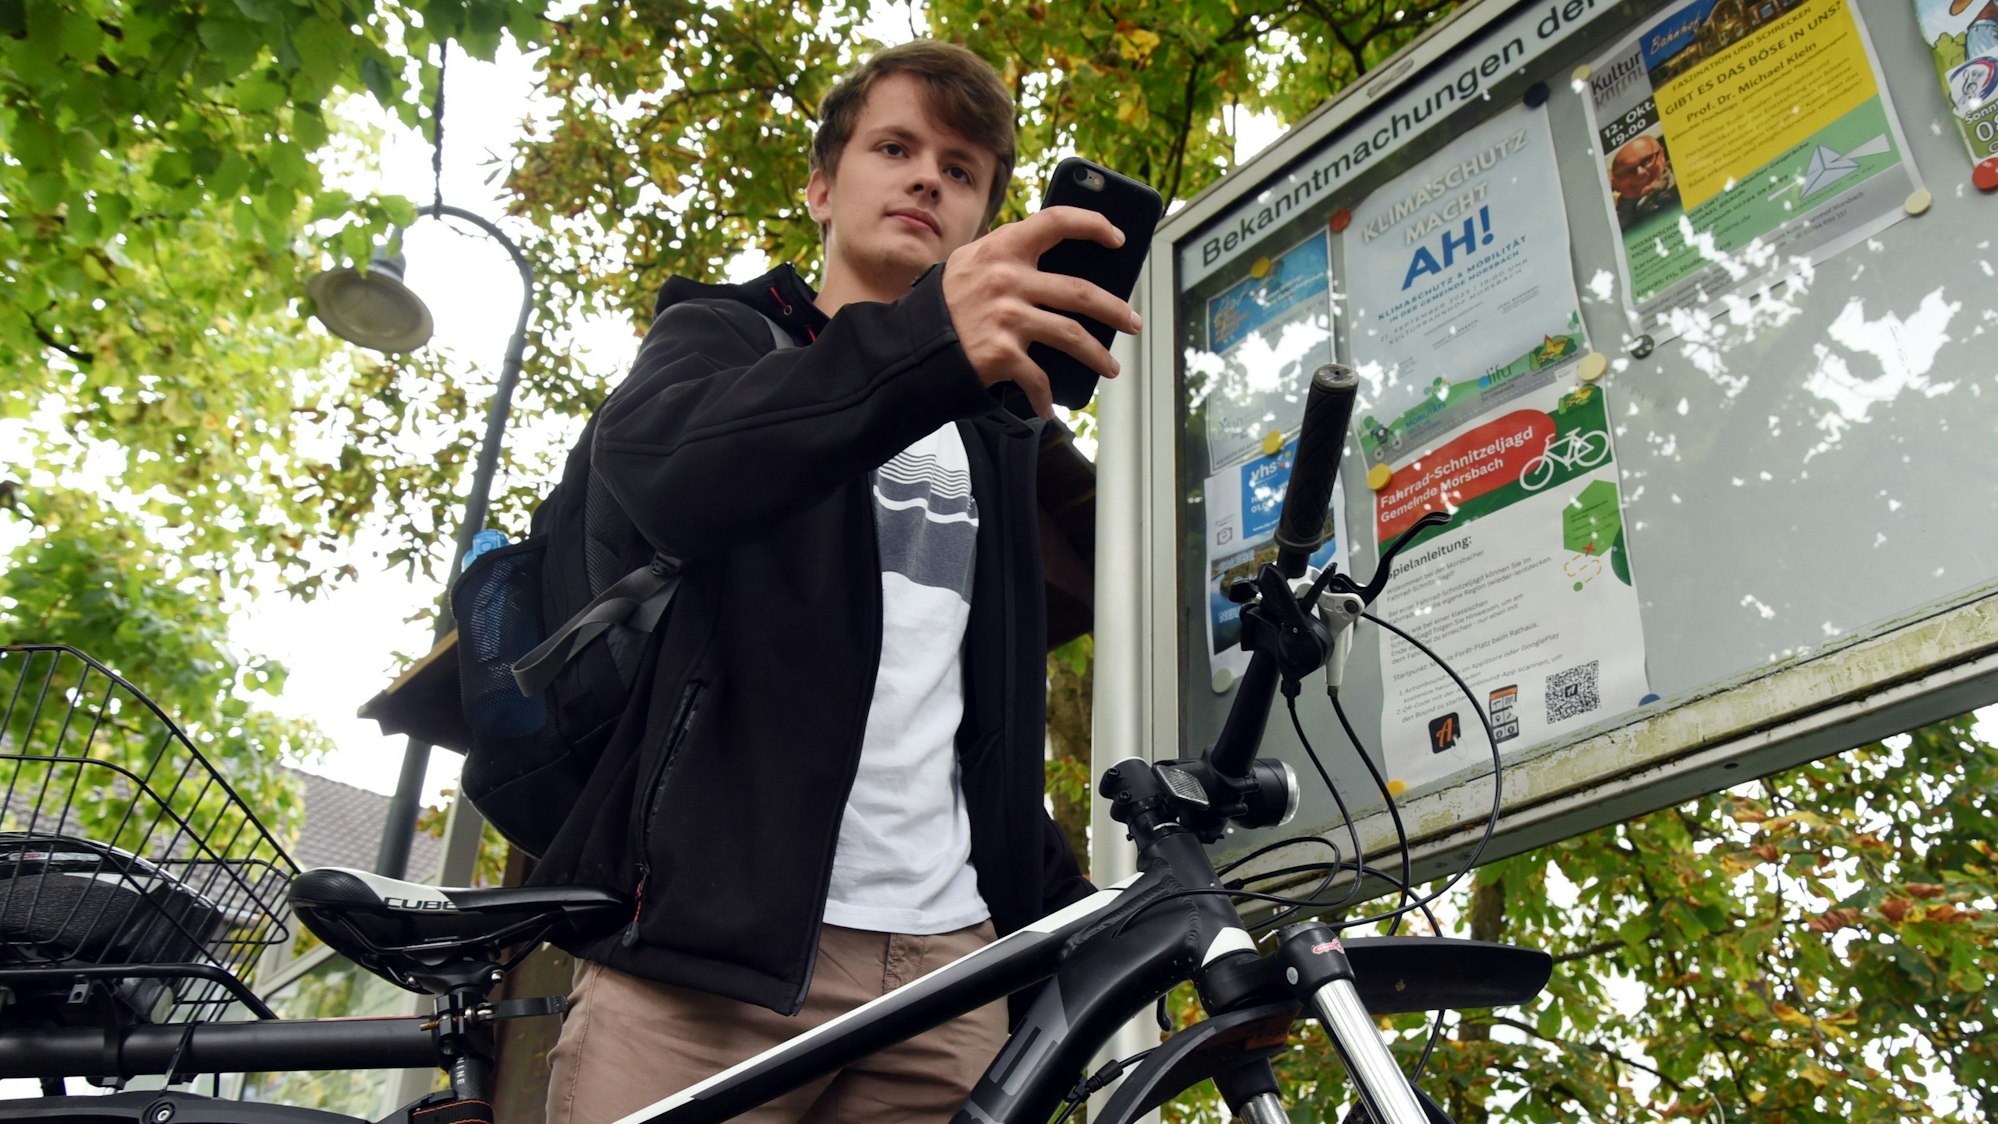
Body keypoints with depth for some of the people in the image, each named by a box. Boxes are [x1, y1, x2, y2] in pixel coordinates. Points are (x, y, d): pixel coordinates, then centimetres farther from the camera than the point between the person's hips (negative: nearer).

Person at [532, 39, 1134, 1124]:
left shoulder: (997, 431, 24)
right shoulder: (720, 334, 11)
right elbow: (654, 470, -15)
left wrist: (1061, 909, 9)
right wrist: (929, 344, -33)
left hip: (946, 956, 4)